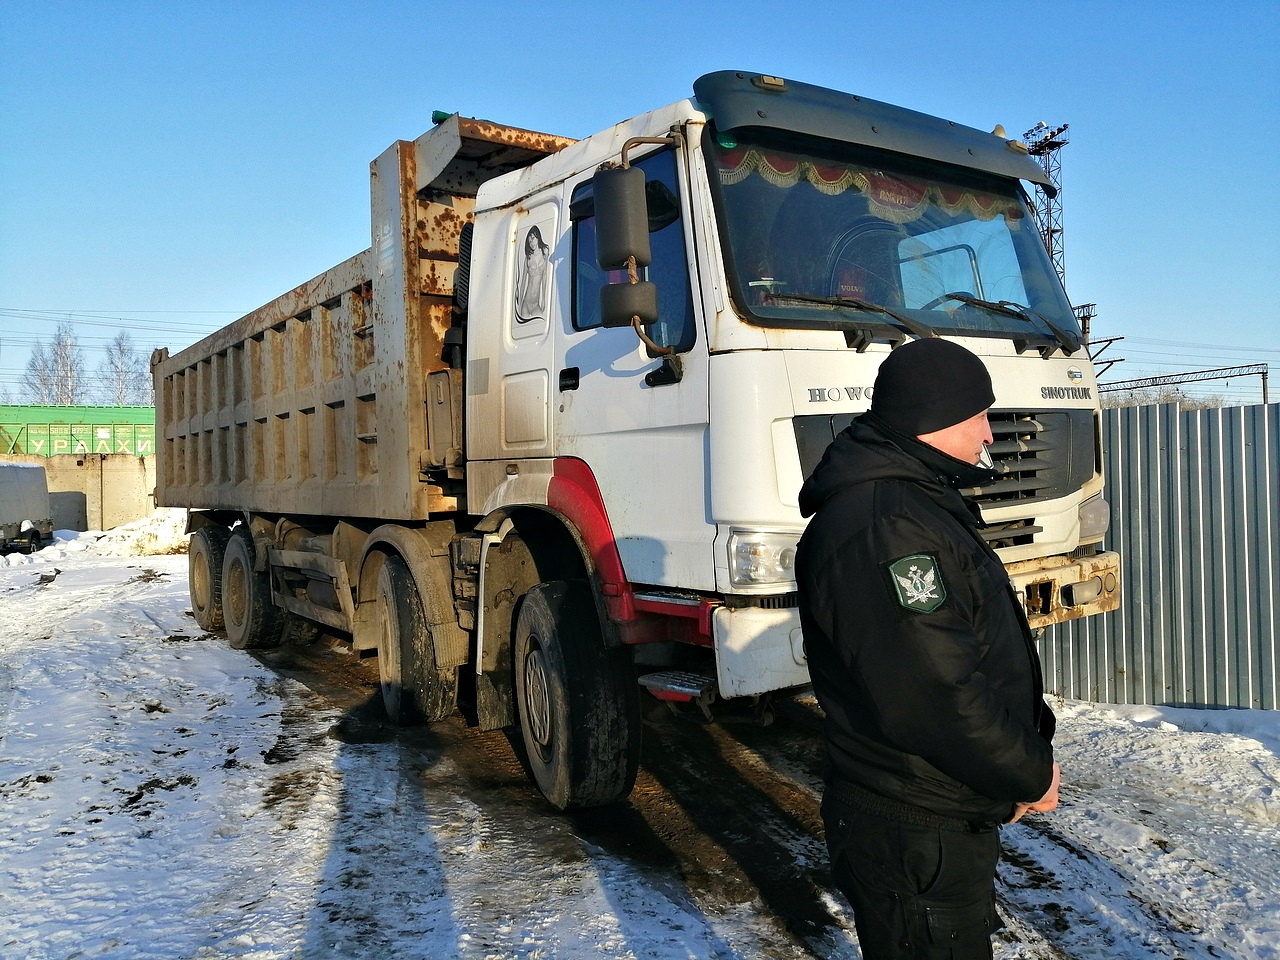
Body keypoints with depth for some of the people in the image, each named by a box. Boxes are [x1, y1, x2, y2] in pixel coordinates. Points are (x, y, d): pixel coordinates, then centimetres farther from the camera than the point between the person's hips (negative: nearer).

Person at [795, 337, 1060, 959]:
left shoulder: (917, 503, 10)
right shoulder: (881, 529, -27)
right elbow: (933, 697, -30)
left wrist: (1030, 753, 6)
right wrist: (1032, 773, -15)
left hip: (952, 818, 11)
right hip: (913, 837, -11)